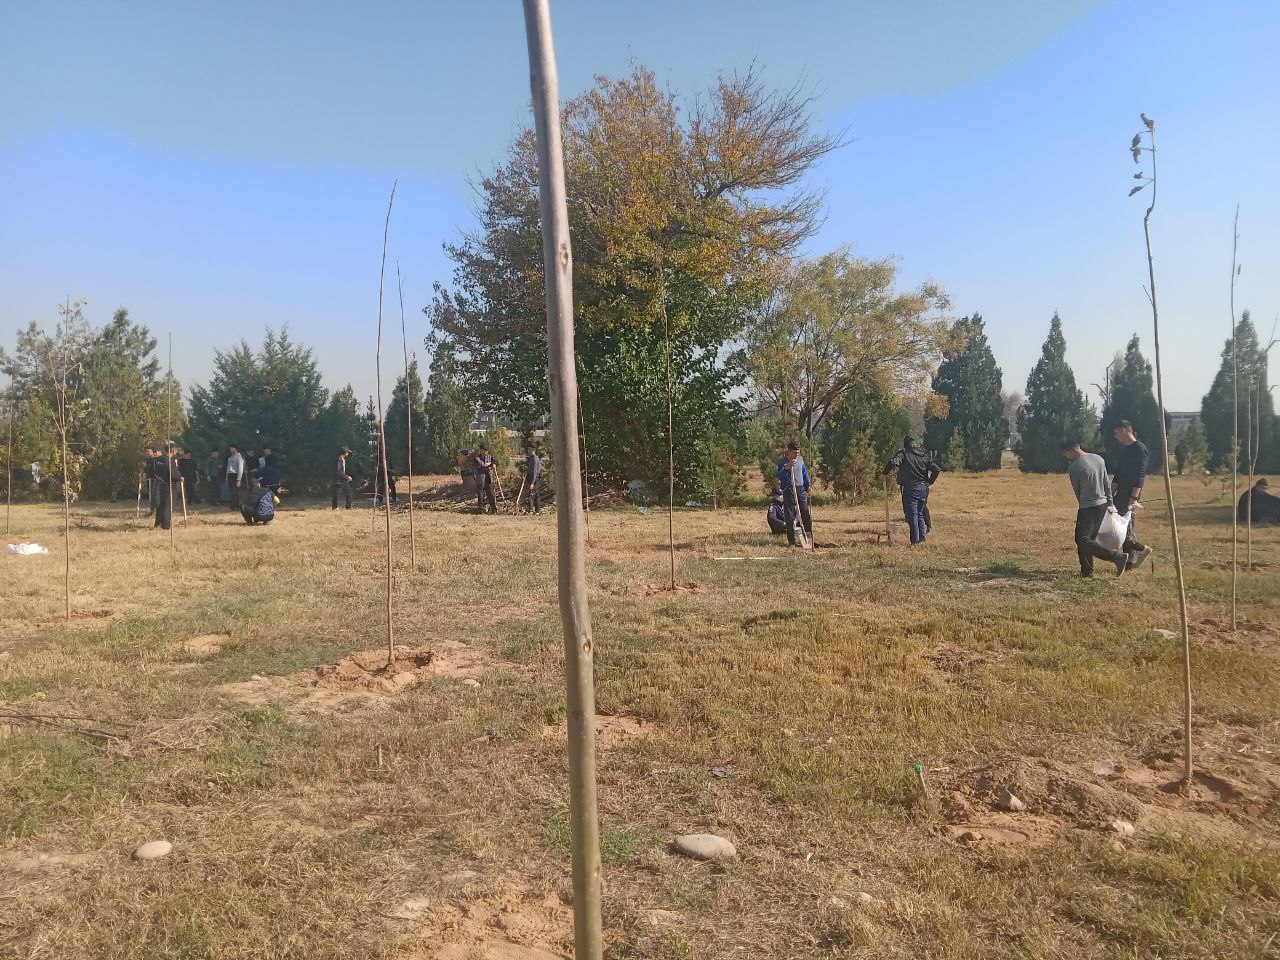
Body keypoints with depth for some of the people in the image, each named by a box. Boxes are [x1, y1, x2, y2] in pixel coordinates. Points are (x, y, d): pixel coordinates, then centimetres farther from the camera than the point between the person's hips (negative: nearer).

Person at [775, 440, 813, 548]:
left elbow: (805, 472, 23)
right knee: (789, 517, -2)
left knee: (805, 514, 2)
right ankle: (791, 542, 4)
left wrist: (808, 484, 22)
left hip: (801, 489, 5)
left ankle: (809, 537, 12)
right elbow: (779, 476, -22)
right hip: (788, 491, -5)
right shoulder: (782, 462, -7)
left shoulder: (800, 459, 10)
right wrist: (787, 467, -36)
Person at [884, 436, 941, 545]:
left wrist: (885, 473, -8)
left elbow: (893, 463, -24)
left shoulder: (903, 454, -5)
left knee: (912, 515, -1)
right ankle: (922, 537, 21)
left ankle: (915, 541, -3)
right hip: (923, 488, 5)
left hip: (910, 488, -5)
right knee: (920, 513, 19)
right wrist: (929, 482, 16)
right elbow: (936, 469, 7)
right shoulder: (924, 455, 9)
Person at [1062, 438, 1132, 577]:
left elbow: (1077, 491, 0)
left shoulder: (1073, 468, -13)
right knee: (1090, 538, 14)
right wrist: (1109, 502, 22)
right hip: (1102, 505, 9)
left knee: (1082, 541, -9)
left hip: (1088, 508, -9)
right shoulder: (1099, 459, 8)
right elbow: (1107, 484, 15)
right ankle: (1087, 571, 15)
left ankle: (1117, 557, -15)